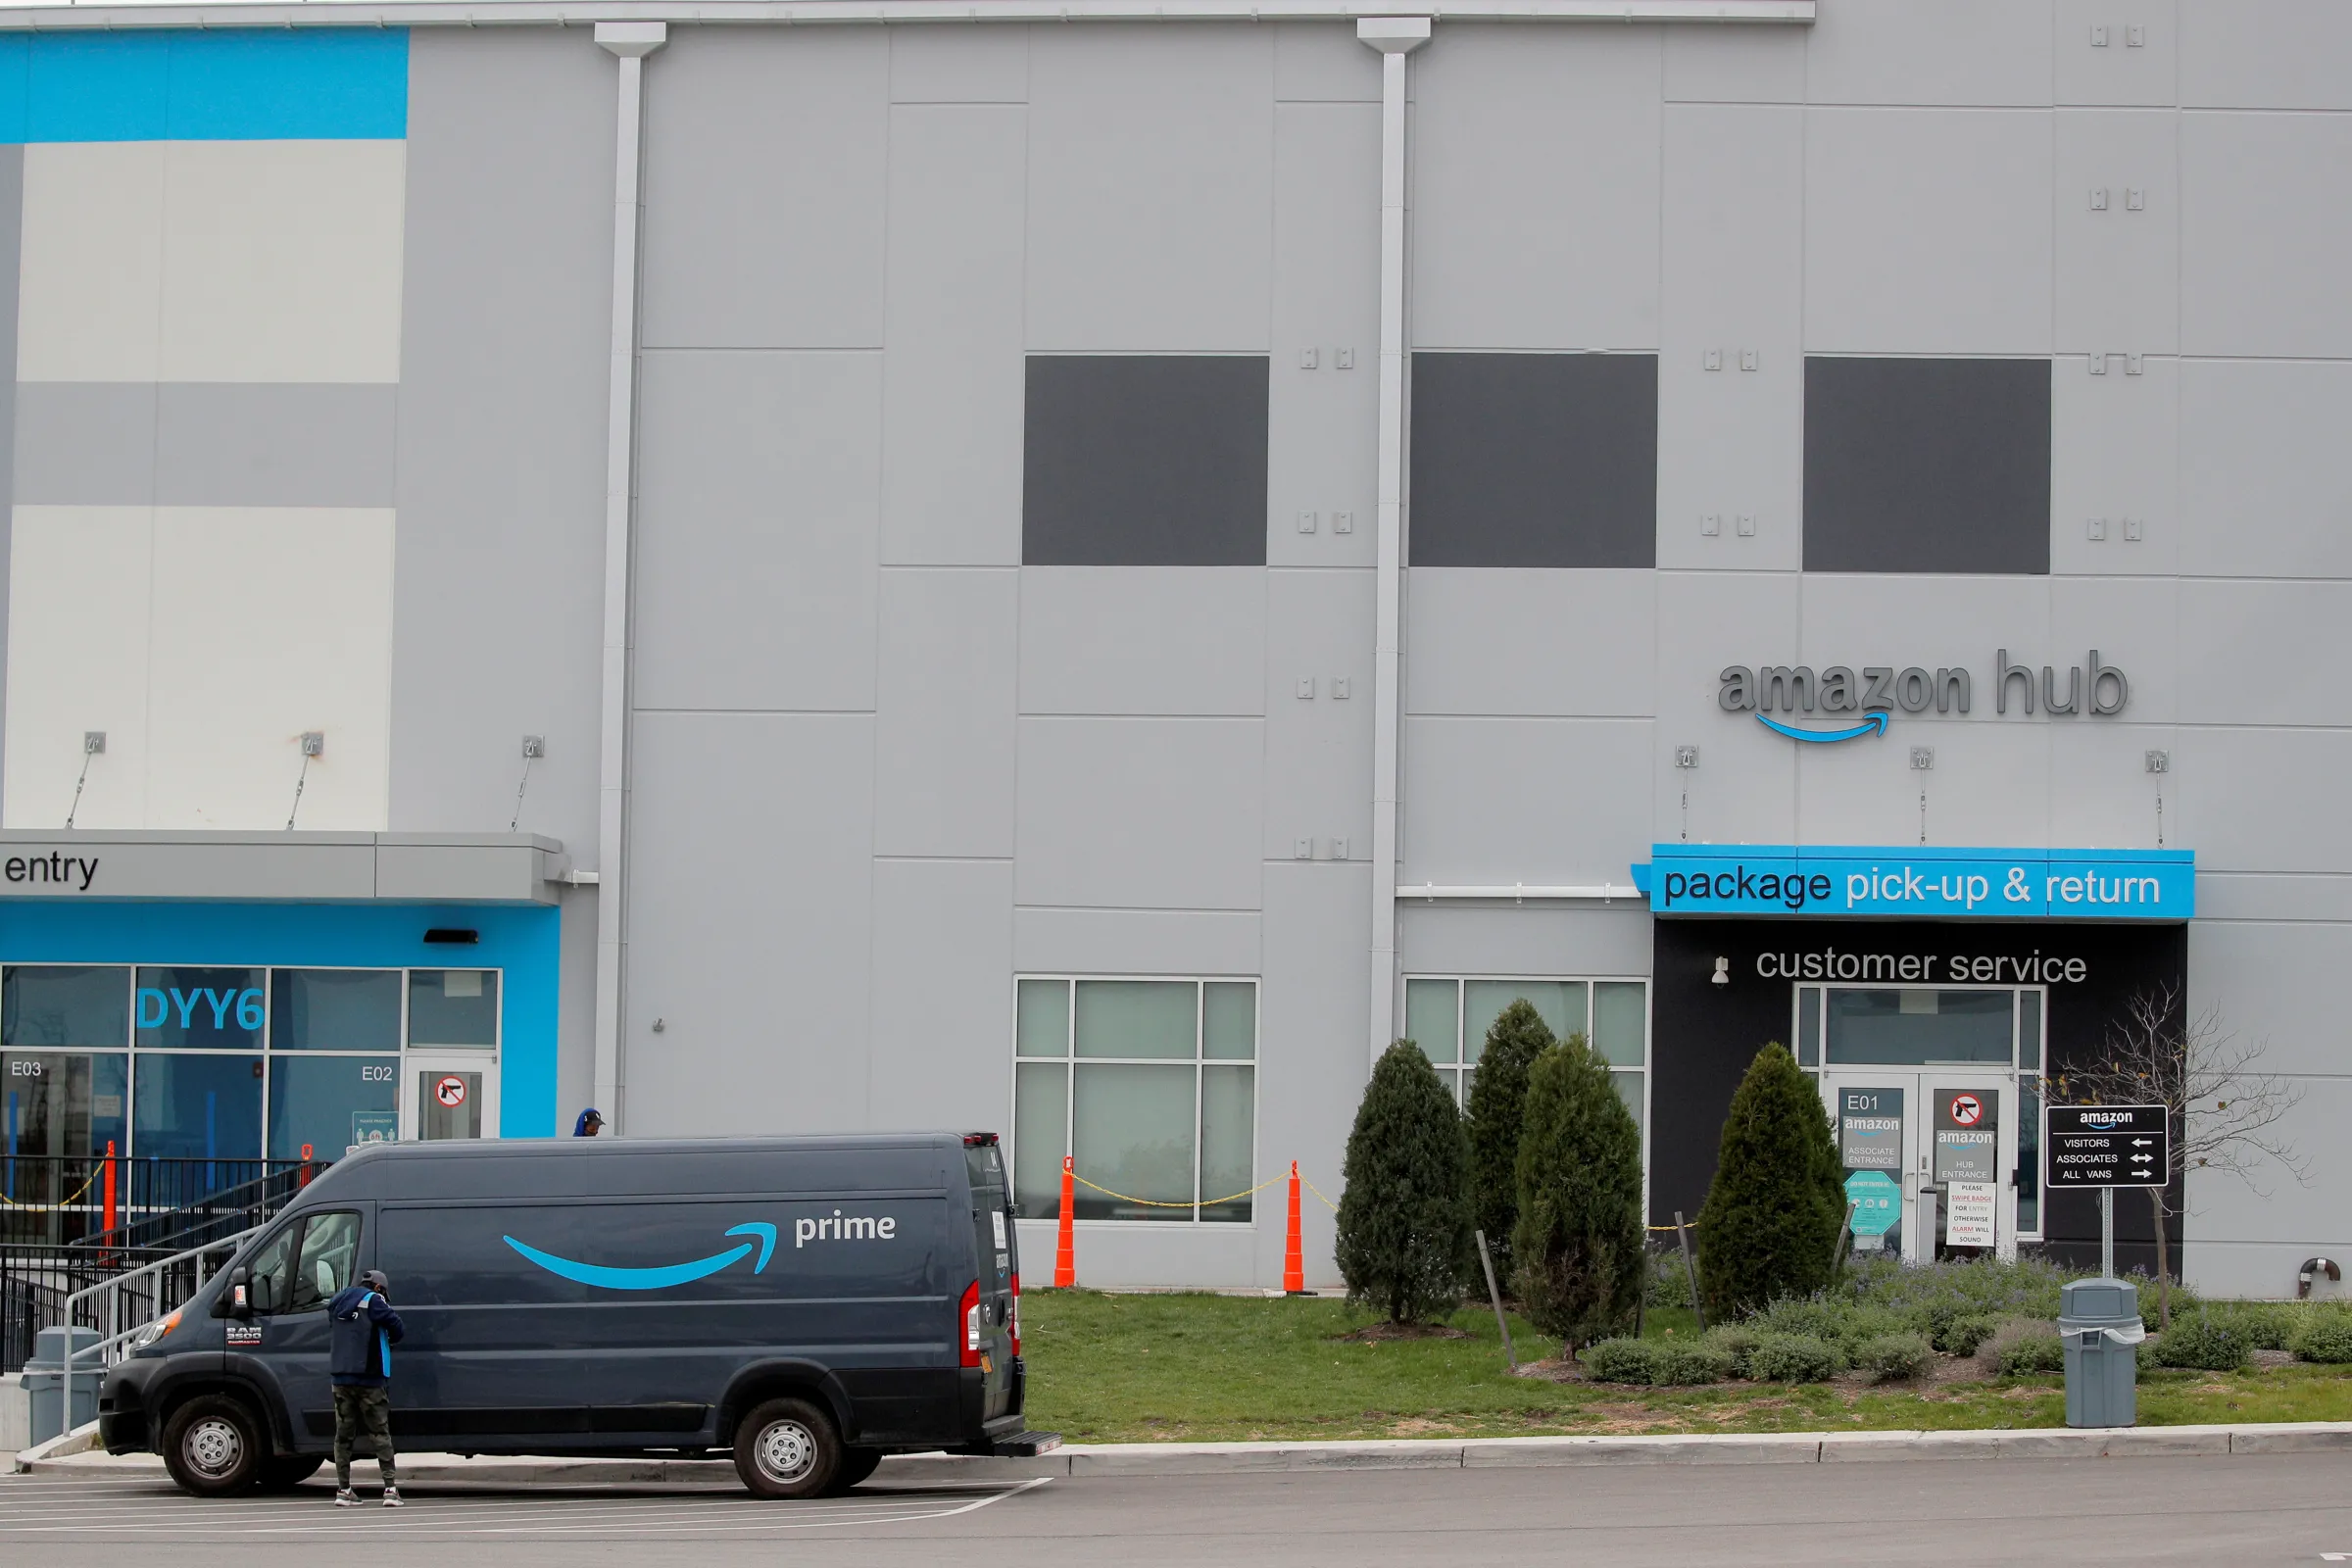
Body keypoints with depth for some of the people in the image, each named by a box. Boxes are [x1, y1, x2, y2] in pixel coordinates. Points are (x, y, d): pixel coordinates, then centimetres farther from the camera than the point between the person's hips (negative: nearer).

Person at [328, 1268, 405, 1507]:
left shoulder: (338, 1302, 15)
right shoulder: (373, 1301, -5)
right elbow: (396, 1327, -9)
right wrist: (391, 1339, 12)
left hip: (341, 1378, 5)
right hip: (369, 1379, -5)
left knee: (344, 1434, 8)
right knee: (380, 1433, -1)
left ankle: (343, 1490, 5)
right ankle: (390, 1488, -7)